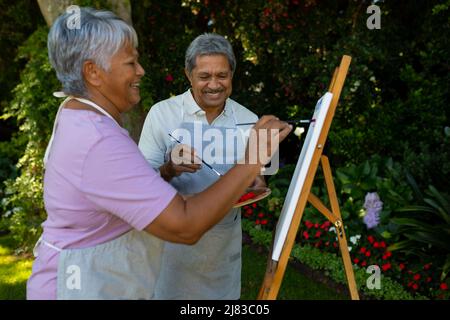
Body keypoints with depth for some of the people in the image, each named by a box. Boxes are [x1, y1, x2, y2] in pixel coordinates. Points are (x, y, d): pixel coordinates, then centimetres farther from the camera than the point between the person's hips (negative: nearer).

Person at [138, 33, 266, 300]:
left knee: (224, 292, 19)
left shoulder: (248, 120, -2)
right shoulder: (162, 113, -11)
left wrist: (257, 182, -15)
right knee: (171, 291, 13)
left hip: (226, 238, 3)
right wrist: (168, 170, -31)